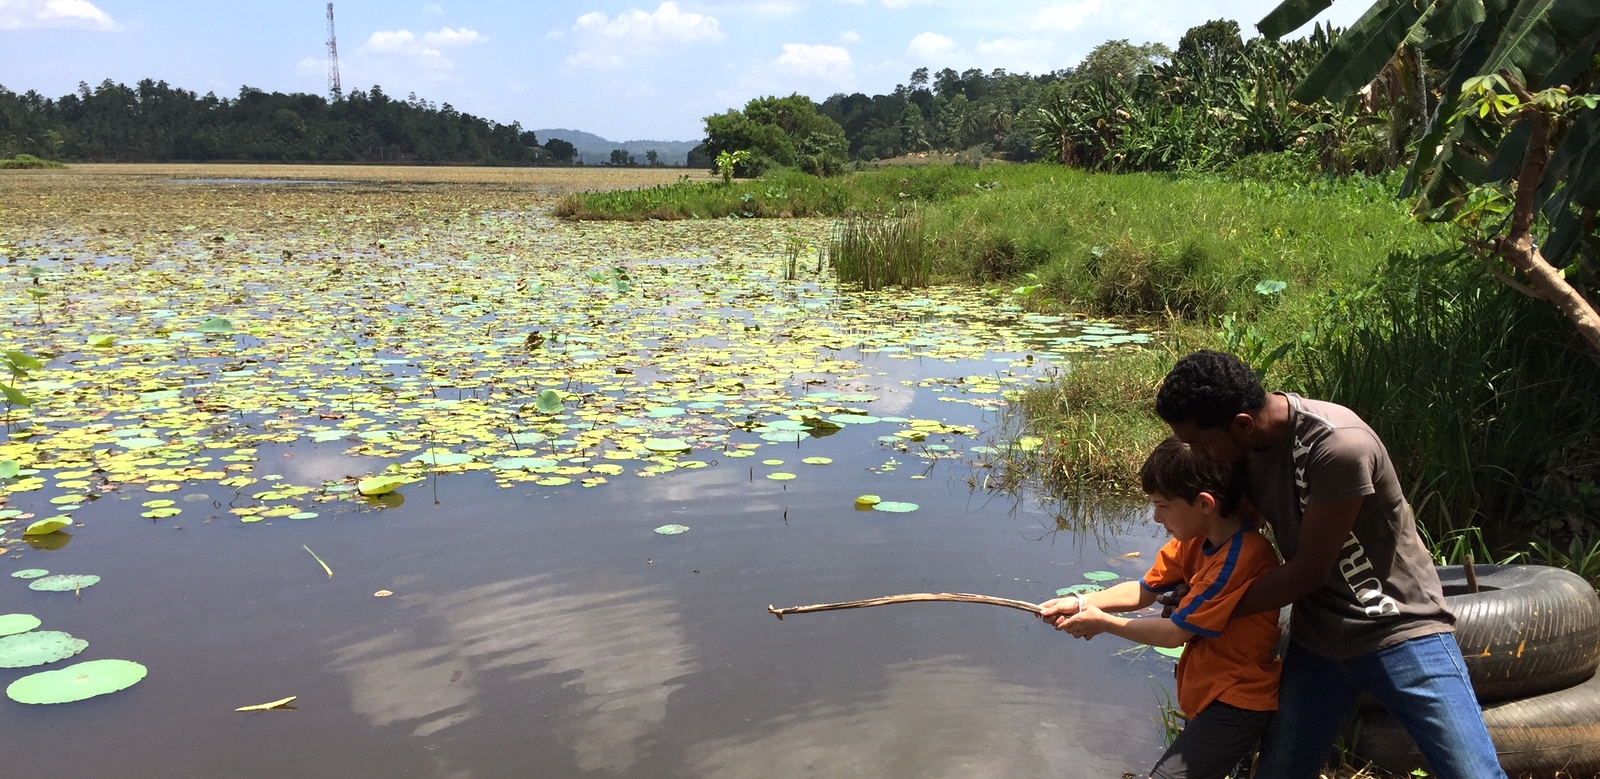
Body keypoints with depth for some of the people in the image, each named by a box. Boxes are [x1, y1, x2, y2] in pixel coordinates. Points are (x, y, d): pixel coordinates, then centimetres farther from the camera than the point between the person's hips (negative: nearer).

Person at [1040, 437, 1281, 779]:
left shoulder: (1241, 557, -27)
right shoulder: (1196, 539, 1)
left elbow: (1175, 633, -22)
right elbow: (1143, 591, 7)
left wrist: (1102, 621, -10)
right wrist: (1081, 603, -7)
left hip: (1237, 703, -9)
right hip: (1208, 692, 9)